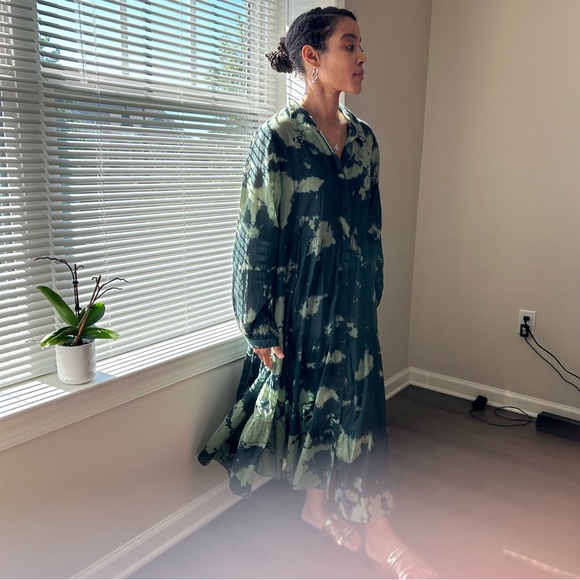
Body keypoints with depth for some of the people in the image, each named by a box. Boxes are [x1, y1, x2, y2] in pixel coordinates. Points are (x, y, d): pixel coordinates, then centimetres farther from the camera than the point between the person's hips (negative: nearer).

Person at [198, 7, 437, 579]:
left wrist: (372, 293, 15)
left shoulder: (363, 137, 6)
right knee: (314, 402, 9)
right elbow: (255, 238, -13)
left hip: (352, 301, 6)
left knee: (356, 405, 12)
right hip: (302, 301, -5)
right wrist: (260, 328, -12)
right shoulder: (277, 138, -13)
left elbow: (371, 225, 13)